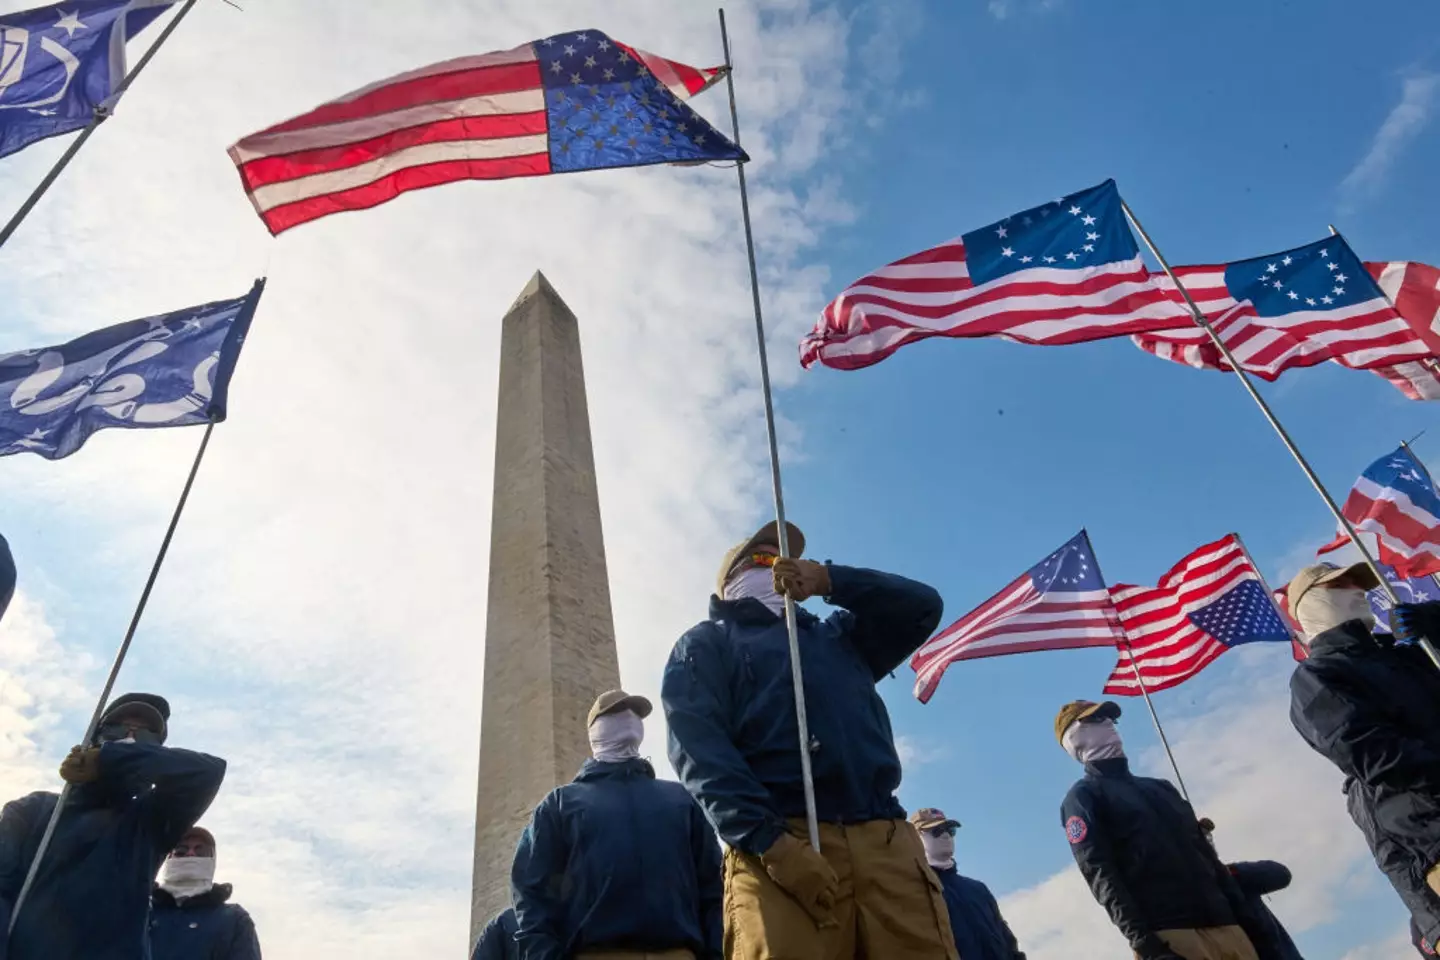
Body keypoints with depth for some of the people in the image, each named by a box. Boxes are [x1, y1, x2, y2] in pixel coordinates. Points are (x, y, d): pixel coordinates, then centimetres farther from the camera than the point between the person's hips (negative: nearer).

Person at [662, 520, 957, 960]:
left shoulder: (838, 635, 31)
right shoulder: (706, 644, 17)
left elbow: (923, 606, 20)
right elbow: (697, 747, 0)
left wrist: (827, 578, 5)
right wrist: (767, 840, -16)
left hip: (887, 840, 4)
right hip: (780, 847, -3)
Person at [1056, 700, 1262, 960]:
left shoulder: (1161, 788, 27)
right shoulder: (1083, 798, 4)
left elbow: (1207, 854, 24)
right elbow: (1100, 875, -8)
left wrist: (1244, 917, 13)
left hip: (1223, 924, 7)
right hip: (1166, 934, -6)